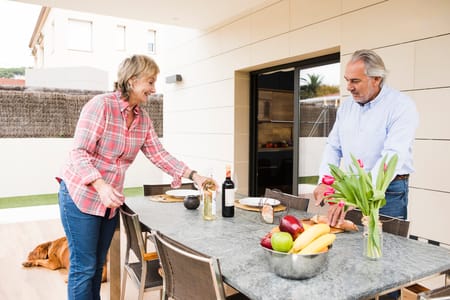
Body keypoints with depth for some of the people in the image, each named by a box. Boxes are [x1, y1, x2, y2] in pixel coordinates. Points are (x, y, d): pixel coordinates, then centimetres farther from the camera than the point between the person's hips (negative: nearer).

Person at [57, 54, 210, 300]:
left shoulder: (143, 118, 4)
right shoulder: (100, 105, -17)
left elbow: (159, 154, 4)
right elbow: (79, 152, -20)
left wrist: (193, 175, -5)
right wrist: (100, 185, -33)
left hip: (111, 199, 7)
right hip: (81, 196, -6)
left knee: (98, 264, 16)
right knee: (83, 267, 1)